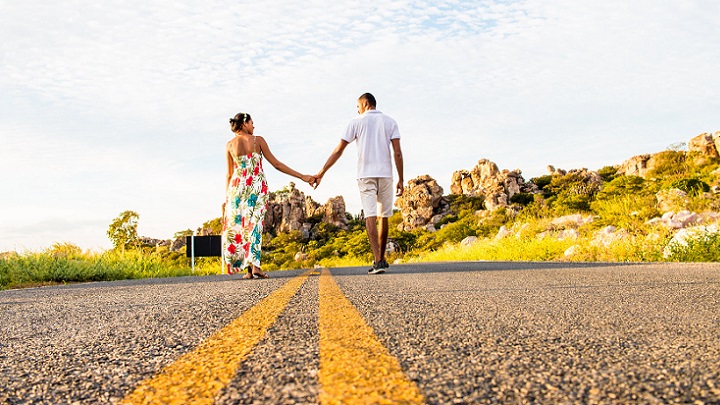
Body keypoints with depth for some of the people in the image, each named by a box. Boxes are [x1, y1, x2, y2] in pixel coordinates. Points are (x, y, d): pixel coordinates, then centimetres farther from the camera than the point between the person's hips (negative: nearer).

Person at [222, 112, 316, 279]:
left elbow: (229, 174, 4)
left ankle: (249, 269, 2)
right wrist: (302, 176, 3)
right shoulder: (258, 140, 1)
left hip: (238, 186, 1)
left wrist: (226, 197, 12)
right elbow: (276, 164, -1)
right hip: (258, 186, -1)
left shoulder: (230, 145, 4)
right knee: (254, 225, 0)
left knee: (238, 225, 7)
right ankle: (254, 265, -12)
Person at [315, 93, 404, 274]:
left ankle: (378, 261, -19)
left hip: (366, 175, -2)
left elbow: (338, 151, 2)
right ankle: (381, 259, 22)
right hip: (385, 174, 2)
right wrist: (400, 180, 4)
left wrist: (321, 173, 6)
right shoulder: (390, 122, 10)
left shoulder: (356, 122, 6)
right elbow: (397, 152, 1)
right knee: (383, 217, 12)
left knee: (370, 216, -8)